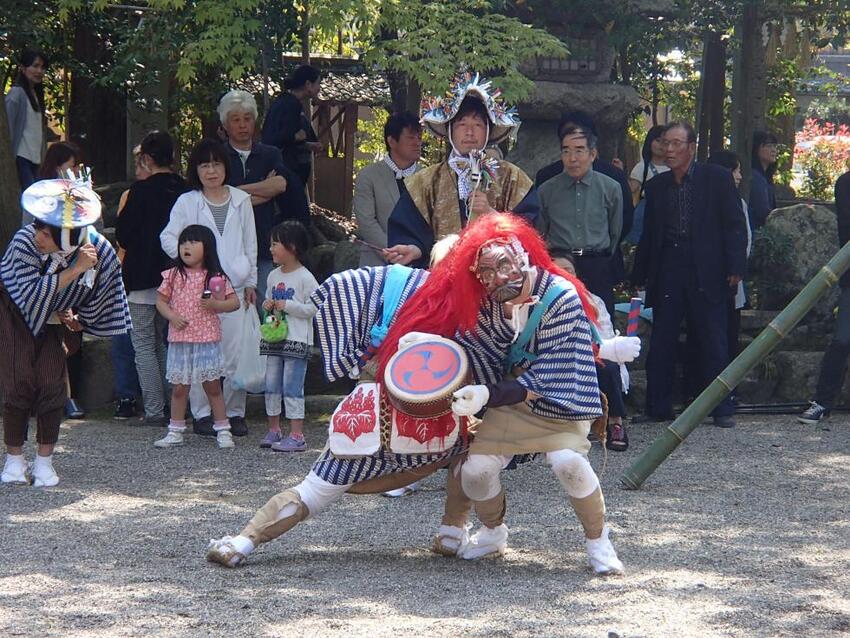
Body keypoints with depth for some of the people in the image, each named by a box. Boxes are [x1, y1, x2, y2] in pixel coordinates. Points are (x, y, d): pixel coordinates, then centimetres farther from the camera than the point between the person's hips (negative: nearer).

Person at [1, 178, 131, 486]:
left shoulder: (101, 253, -25)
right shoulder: (25, 241, -34)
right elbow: (32, 294, -40)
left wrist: (76, 320, -6)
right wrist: (74, 270, -44)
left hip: (53, 320, 2)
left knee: (51, 383, -7)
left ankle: (44, 461, 3)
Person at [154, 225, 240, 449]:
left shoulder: (215, 277, -1)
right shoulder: (173, 275, 4)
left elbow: (234, 302, 1)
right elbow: (160, 301, 7)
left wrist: (215, 304, -16)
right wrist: (172, 316, -10)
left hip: (207, 339, -2)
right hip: (179, 339, 2)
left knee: (212, 386, 3)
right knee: (179, 388, 8)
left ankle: (223, 430, 10)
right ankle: (175, 432, 17)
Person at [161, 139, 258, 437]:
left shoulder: (241, 200, 12)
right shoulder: (187, 202, 5)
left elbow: (250, 244, 16)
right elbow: (167, 237, 0)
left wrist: (250, 282, 14)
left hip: (233, 286, 2)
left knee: (235, 352, -3)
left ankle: (234, 412, 5)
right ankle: (202, 414, 2)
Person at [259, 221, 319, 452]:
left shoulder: (305, 278, -9)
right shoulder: (274, 276, 12)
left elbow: (314, 307, -13)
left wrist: (287, 306, -18)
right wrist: (268, 305, 1)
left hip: (297, 340, -7)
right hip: (274, 338, 7)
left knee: (292, 388, -8)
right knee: (271, 386, 10)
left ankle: (297, 435, -6)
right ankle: (273, 430, 20)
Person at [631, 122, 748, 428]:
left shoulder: (717, 179, 1)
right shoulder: (656, 186, 13)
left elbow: (734, 225, -1)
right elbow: (649, 234, 15)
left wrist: (735, 267, -10)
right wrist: (639, 274, 10)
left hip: (706, 274, -4)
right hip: (667, 274, 4)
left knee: (713, 344, -1)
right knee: (660, 345, 3)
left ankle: (722, 410, 4)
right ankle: (657, 408, 11)